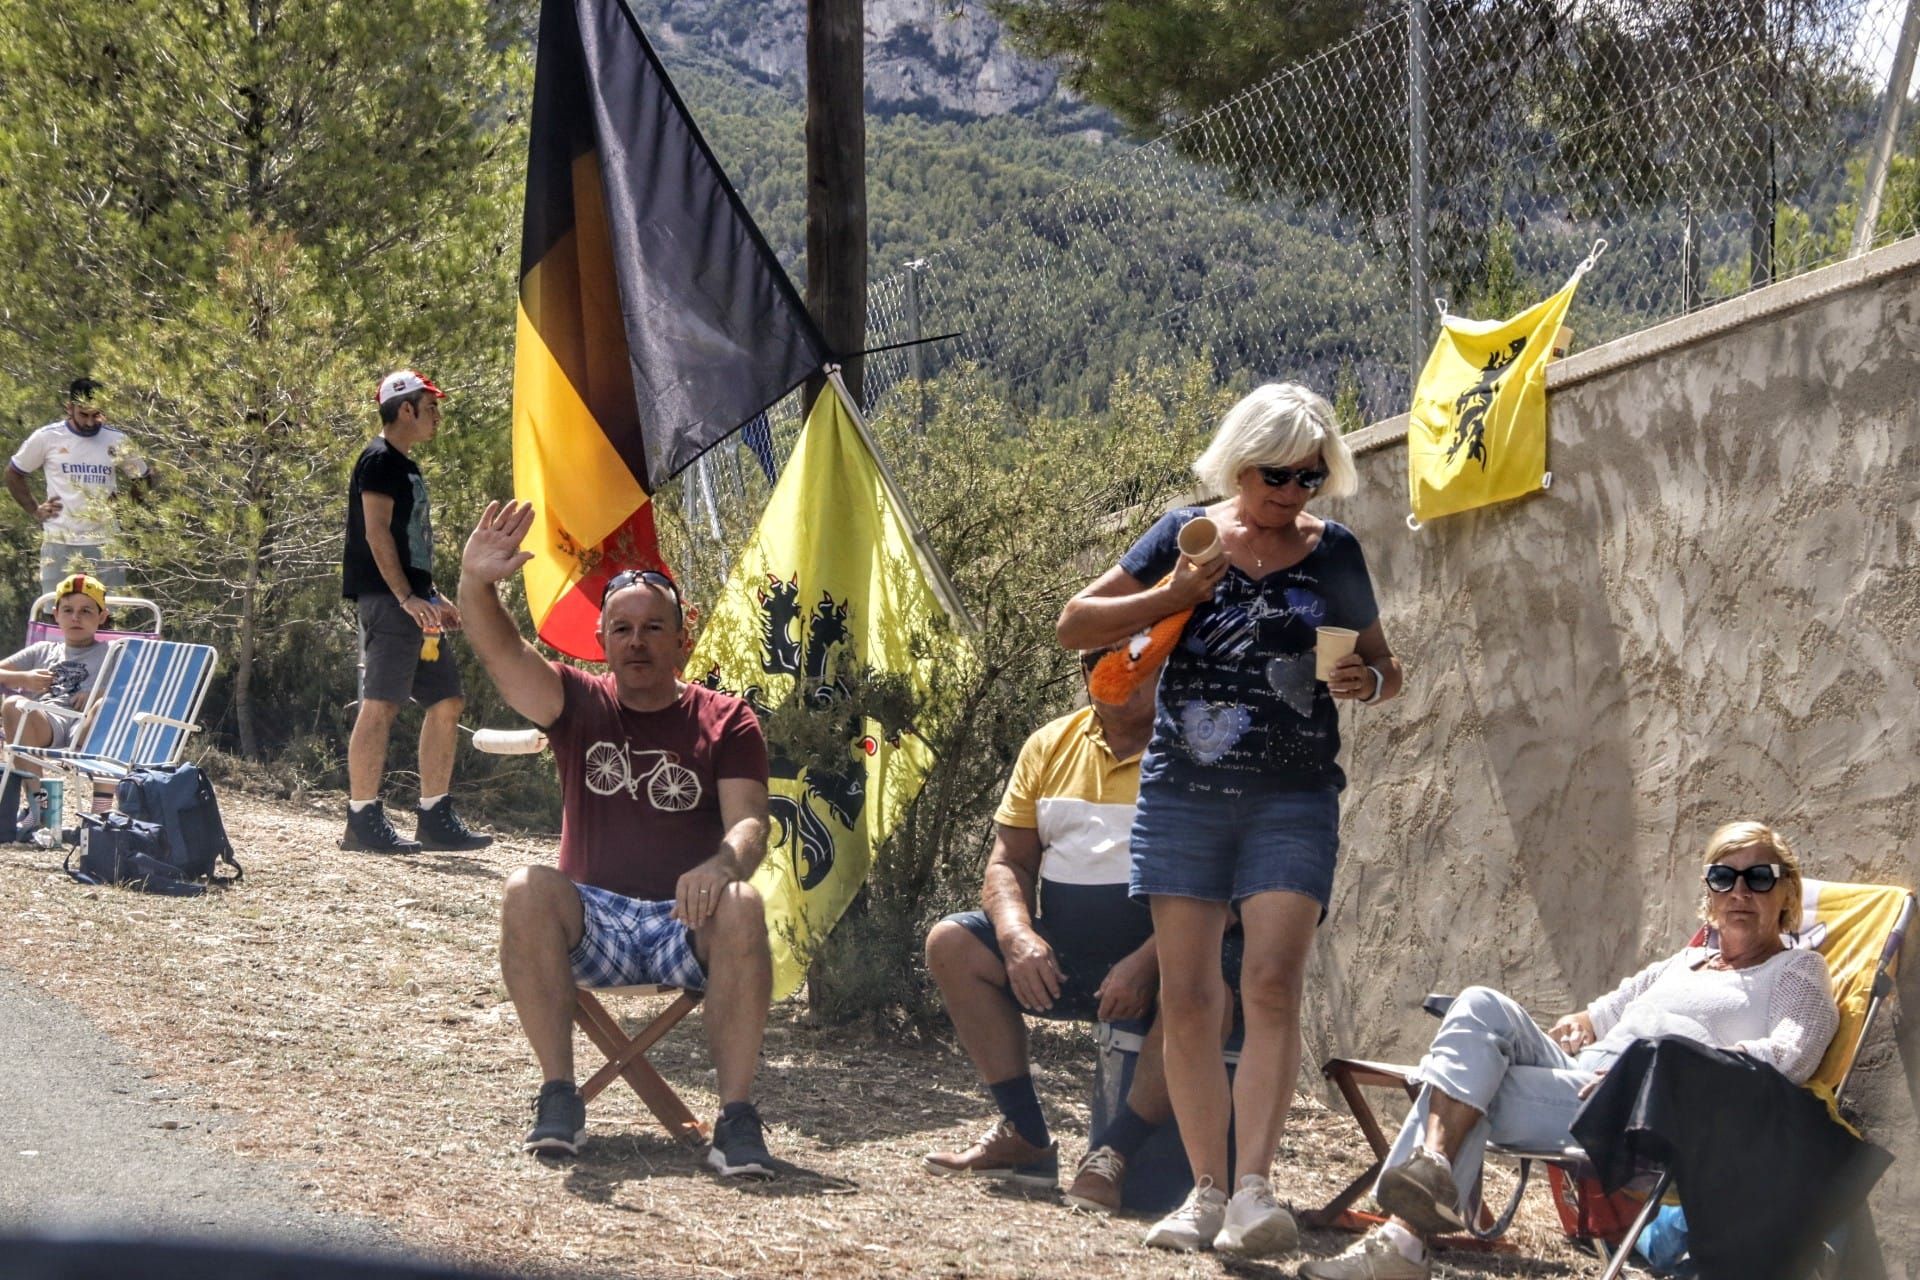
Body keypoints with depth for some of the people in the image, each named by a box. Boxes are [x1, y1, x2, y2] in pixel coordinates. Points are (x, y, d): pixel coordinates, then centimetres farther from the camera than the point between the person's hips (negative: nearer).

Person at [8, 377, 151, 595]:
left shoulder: (117, 441, 3)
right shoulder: (46, 438, -1)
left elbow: (143, 478, 18)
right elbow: (13, 474, 13)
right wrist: (34, 510, 5)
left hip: (105, 544, 1)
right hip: (59, 544, -1)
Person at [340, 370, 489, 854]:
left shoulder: (406, 467, 22)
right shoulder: (380, 460, -8)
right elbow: (377, 533, -16)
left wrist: (433, 599, 20)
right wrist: (407, 598, -21)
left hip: (412, 604, 10)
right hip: (386, 600, -10)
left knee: (447, 701, 9)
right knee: (380, 704, -11)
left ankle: (435, 819, 11)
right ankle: (363, 820, -11)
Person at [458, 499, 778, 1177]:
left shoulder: (726, 721, 6)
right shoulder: (580, 705, 9)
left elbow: (749, 822, -8)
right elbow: (502, 651, -10)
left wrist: (722, 865, -32)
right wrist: (477, 585, -31)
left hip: (688, 923, -1)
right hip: (592, 923, 1)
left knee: (742, 907, -33)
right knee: (527, 890, -29)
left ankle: (736, 1115, -33)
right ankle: (558, 1098, -26)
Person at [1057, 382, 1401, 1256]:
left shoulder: (1332, 553, 8)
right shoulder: (1186, 535, 8)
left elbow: (1385, 667, 18)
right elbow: (1075, 626, 9)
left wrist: (1370, 680, -5)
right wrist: (1172, 595, -5)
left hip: (1292, 800, -1)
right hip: (1183, 793, 1)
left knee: (1272, 984, -17)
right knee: (1186, 997, 0)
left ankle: (1253, 1188, -22)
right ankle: (1207, 1190, 7)